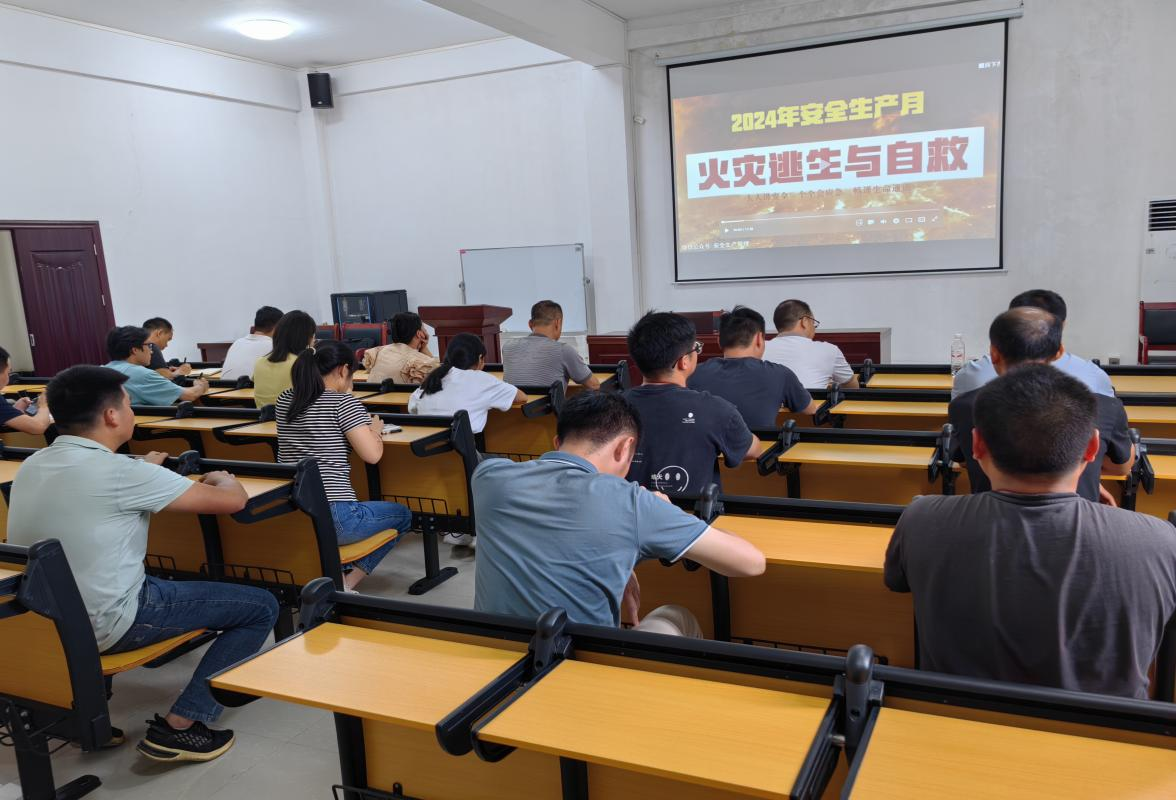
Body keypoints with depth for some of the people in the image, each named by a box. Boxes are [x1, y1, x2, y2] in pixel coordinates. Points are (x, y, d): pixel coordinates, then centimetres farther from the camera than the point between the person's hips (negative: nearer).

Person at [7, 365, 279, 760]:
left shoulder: (33, 464, 2)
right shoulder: (119, 471, -22)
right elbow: (234, 500, -15)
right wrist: (222, 478, 7)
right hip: (102, 626, -8)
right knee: (261, 607, -1)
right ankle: (177, 727, -2)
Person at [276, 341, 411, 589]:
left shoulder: (285, 400, 9)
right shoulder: (343, 402, -10)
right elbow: (372, 455, -14)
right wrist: (375, 430, 5)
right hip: (332, 519, -7)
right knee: (403, 515, 20)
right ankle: (348, 582, 5)